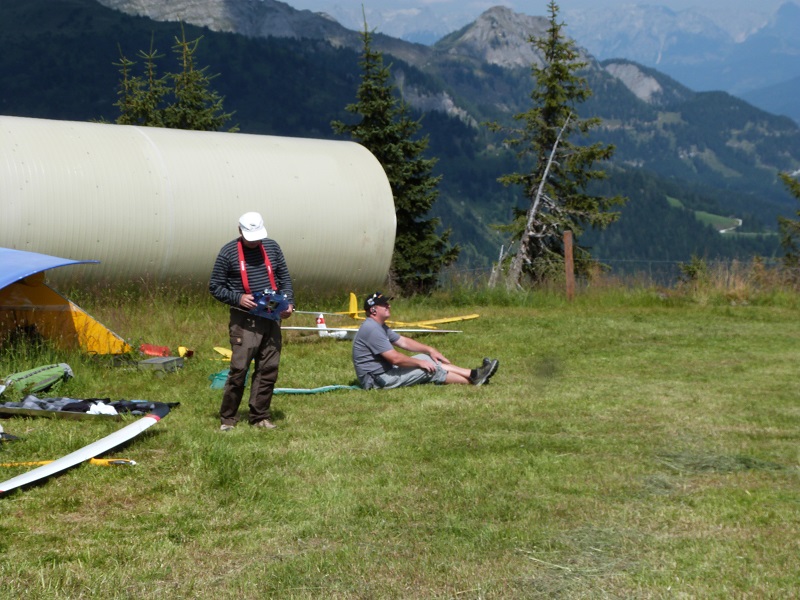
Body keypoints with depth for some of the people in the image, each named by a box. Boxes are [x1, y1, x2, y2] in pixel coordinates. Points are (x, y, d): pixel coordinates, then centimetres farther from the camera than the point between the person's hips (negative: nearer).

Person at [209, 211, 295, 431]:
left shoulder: (272, 247, 9)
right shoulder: (228, 252, -3)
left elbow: (285, 278, 16)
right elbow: (215, 287, 0)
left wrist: (289, 303, 1)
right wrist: (237, 298, -14)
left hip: (272, 318, 5)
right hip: (244, 320, -4)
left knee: (268, 369, 5)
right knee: (239, 368, -10)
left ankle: (260, 415, 15)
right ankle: (227, 417, 1)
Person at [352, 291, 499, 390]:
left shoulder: (379, 326, 14)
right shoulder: (372, 329, -22)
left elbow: (403, 341, 19)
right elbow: (395, 358, -25)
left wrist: (429, 350, 10)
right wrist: (420, 363, -12)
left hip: (384, 371, 11)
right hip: (377, 379, -11)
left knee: (426, 358, 8)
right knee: (430, 369, -11)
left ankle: (472, 373, 3)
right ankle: (472, 380, -4)